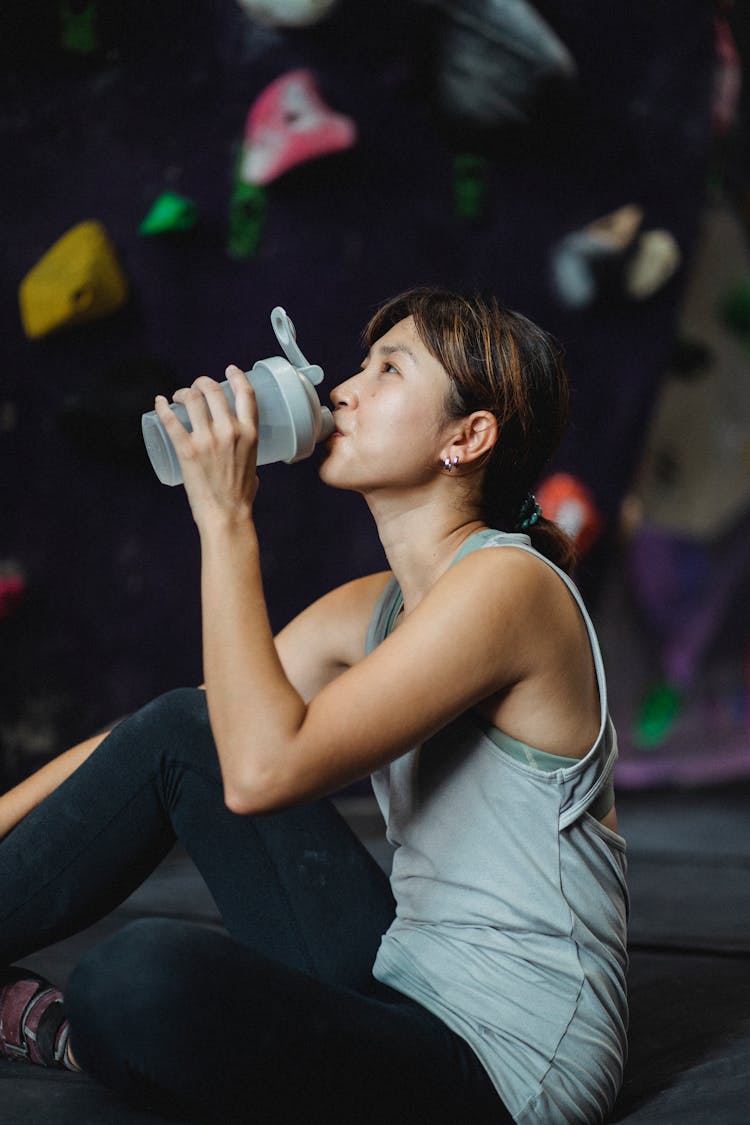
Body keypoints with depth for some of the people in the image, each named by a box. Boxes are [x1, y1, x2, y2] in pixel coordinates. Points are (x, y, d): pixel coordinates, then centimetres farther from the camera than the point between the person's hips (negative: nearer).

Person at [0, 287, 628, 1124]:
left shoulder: (507, 583, -17)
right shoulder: (371, 611, 10)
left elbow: (263, 768, -26)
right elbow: (153, 741, 12)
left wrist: (226, 517, -19)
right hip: (405, 992, 9)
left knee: (141, 977, -30)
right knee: (177, 730, 5)